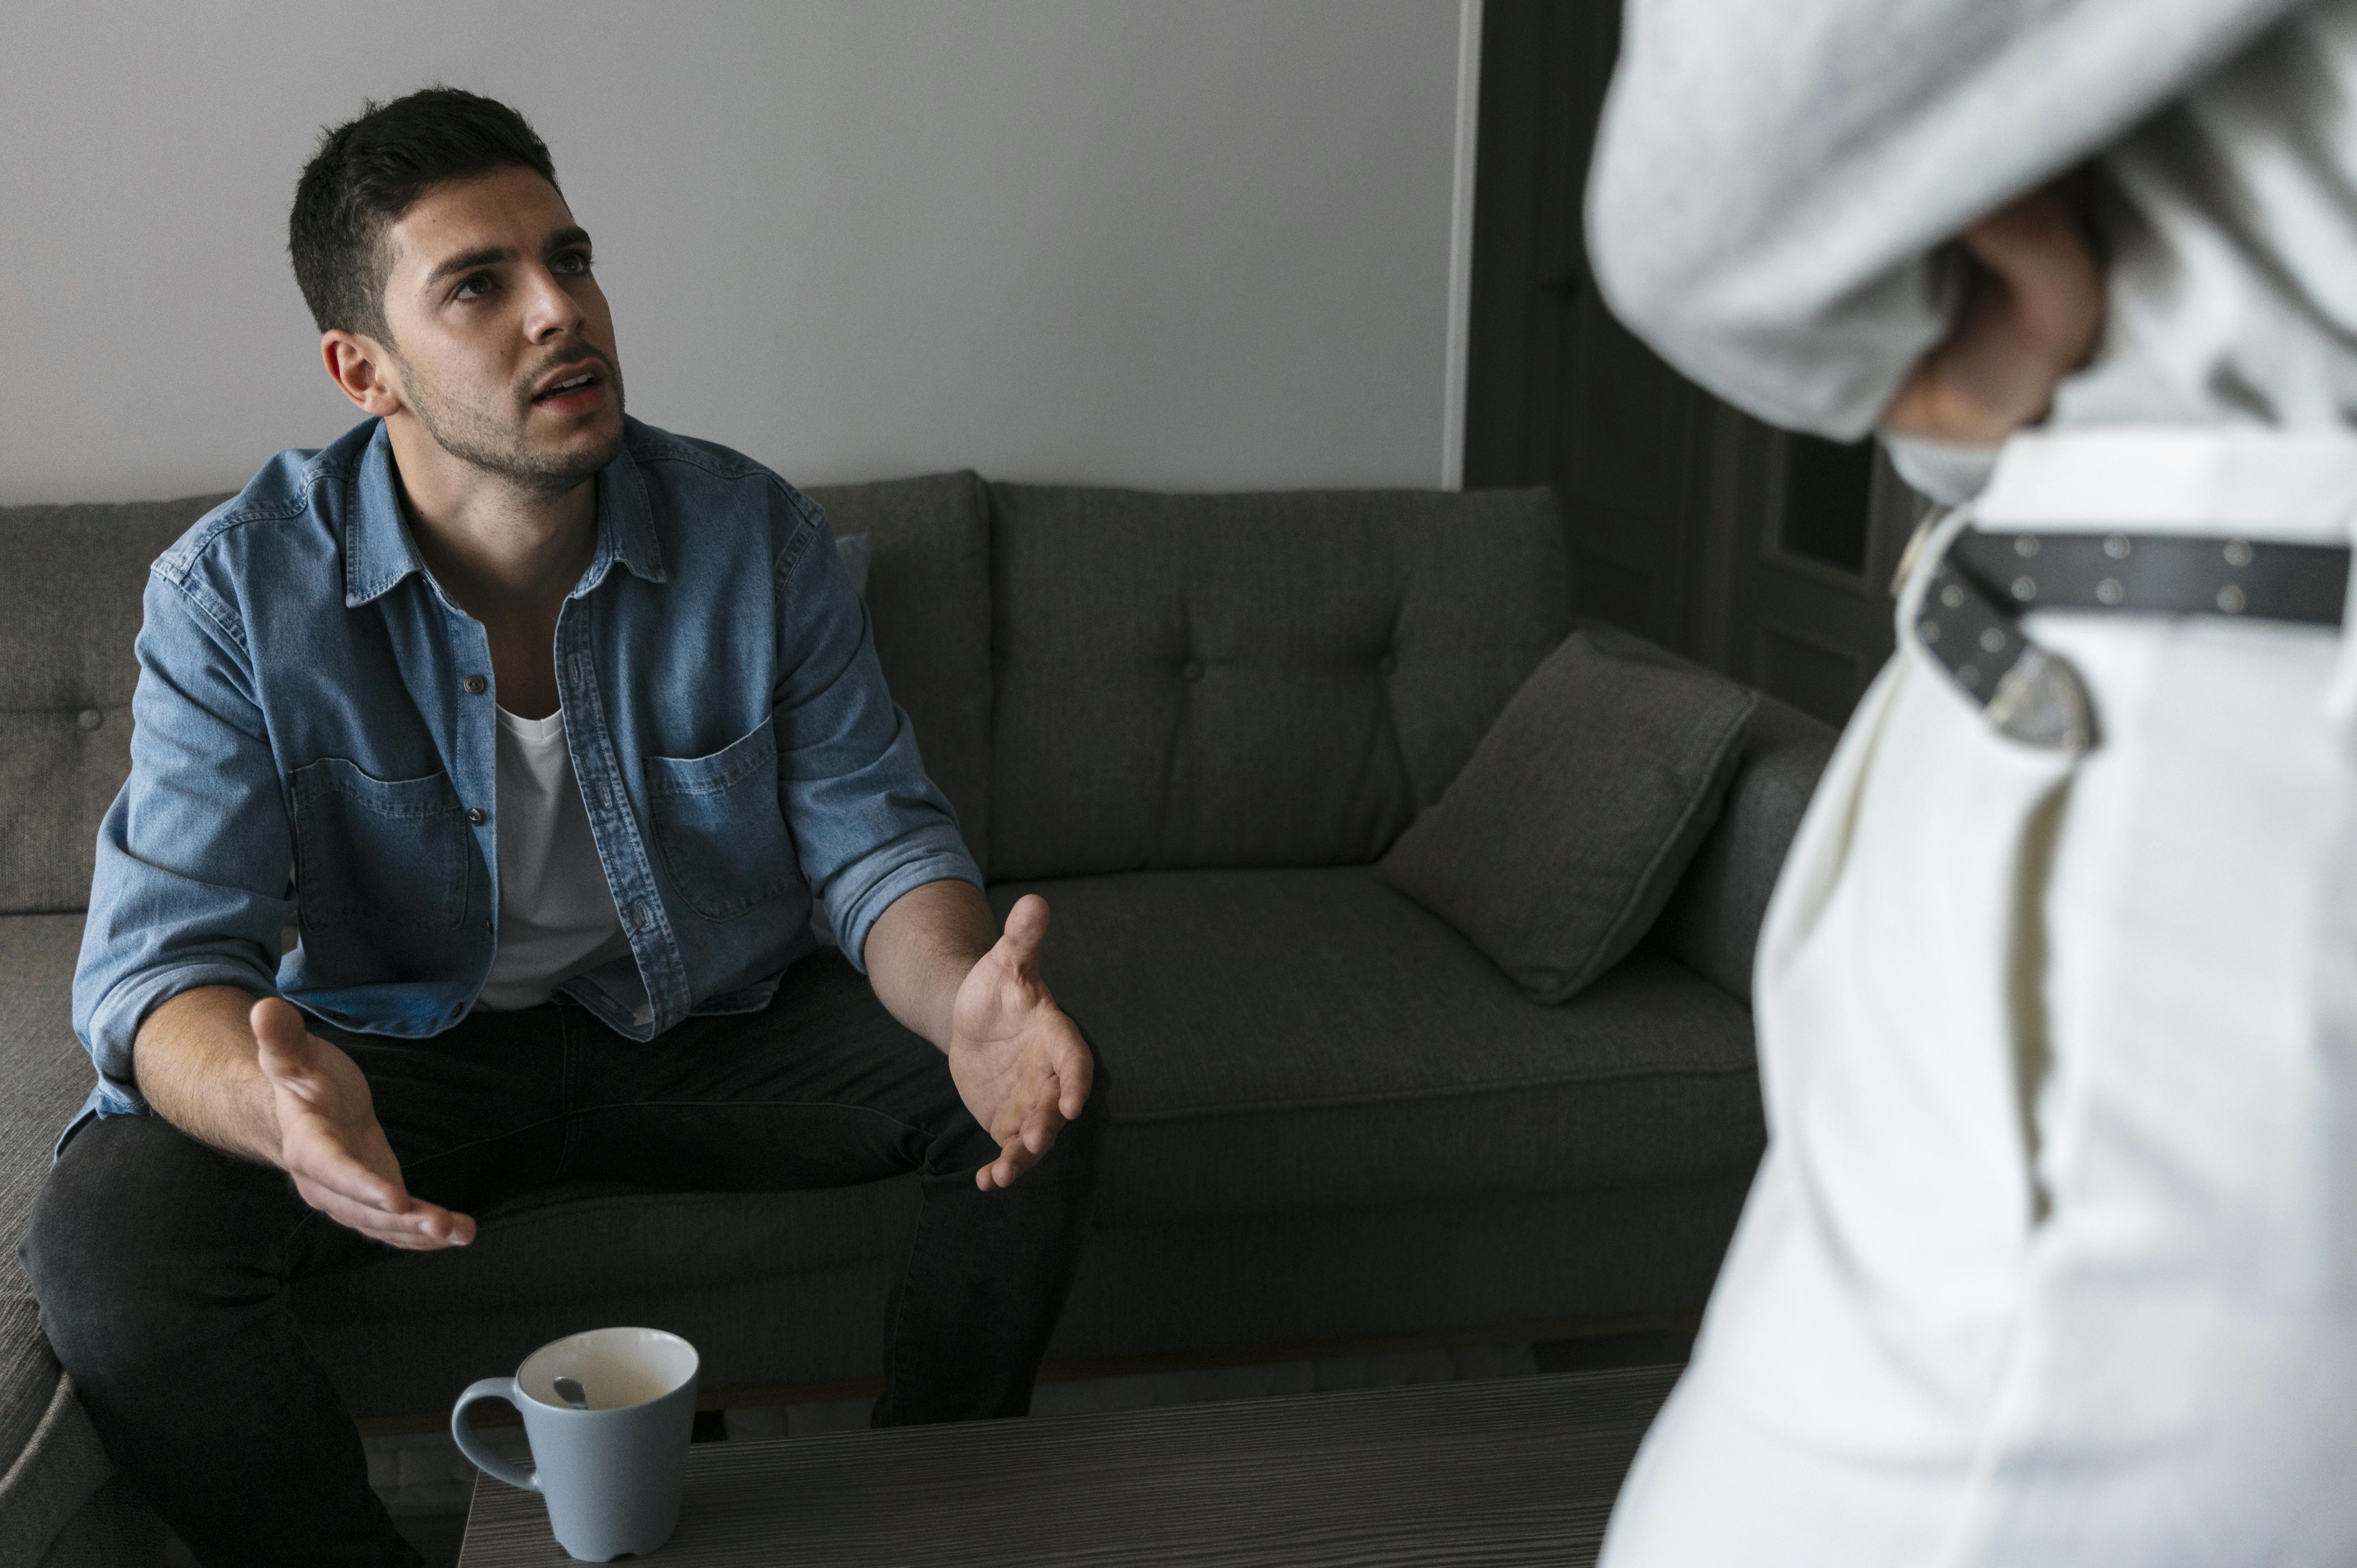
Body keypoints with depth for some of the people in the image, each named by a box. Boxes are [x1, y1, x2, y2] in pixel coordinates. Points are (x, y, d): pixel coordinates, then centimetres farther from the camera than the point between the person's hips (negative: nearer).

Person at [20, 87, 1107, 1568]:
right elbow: (157, 959, -21)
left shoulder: (758, 534, -11)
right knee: (110, 1228, -28)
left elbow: (879, 838, -8)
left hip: (712, 1024, 2)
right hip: (403, 1045, -1)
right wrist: (280, 1103, -48)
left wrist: (964, 999, -34)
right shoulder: (238, 591, -17)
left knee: (1041, 1098, -18)